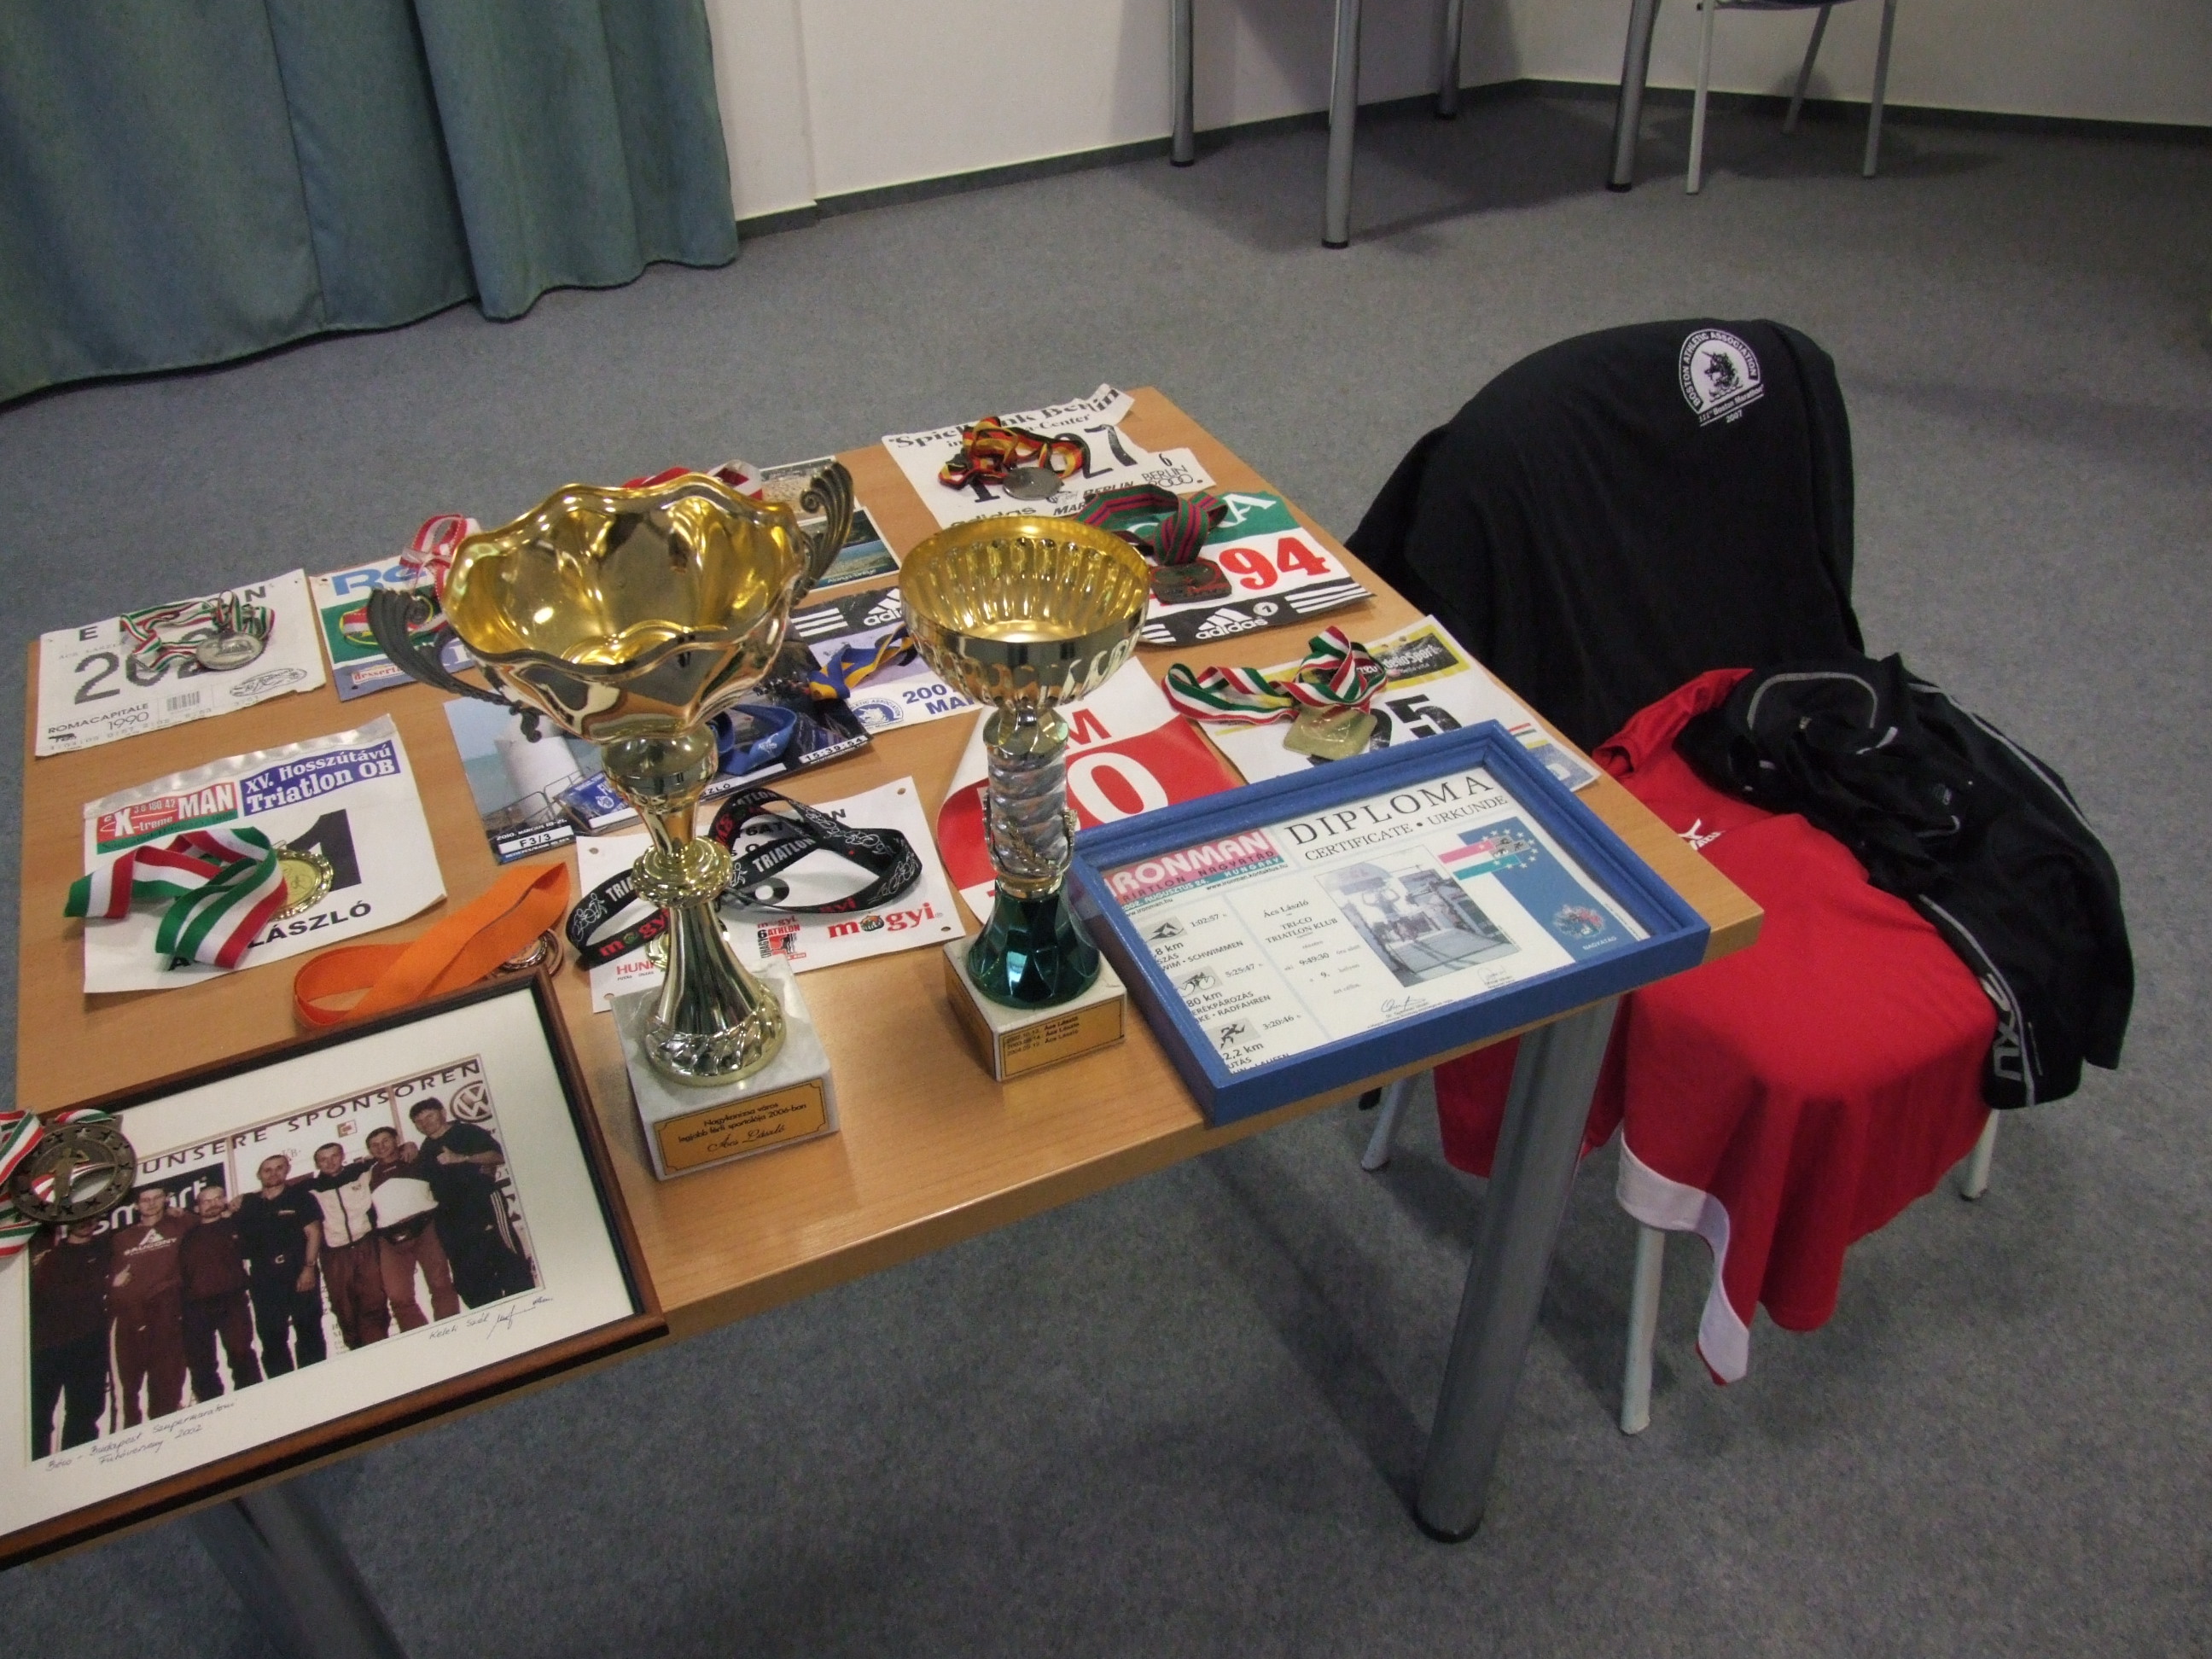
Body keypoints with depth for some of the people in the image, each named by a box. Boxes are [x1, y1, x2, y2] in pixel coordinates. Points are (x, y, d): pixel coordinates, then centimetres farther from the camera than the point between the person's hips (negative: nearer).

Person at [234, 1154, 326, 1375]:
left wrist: (309, 1268, -12)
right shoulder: (248, 1204, 15)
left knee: (308, 1331, -3)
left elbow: (313, 1233, -2)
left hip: (298, 1275, -4)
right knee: (271, 1338, 5)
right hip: (264, 1280, 4)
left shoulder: (300, 1198, 6)